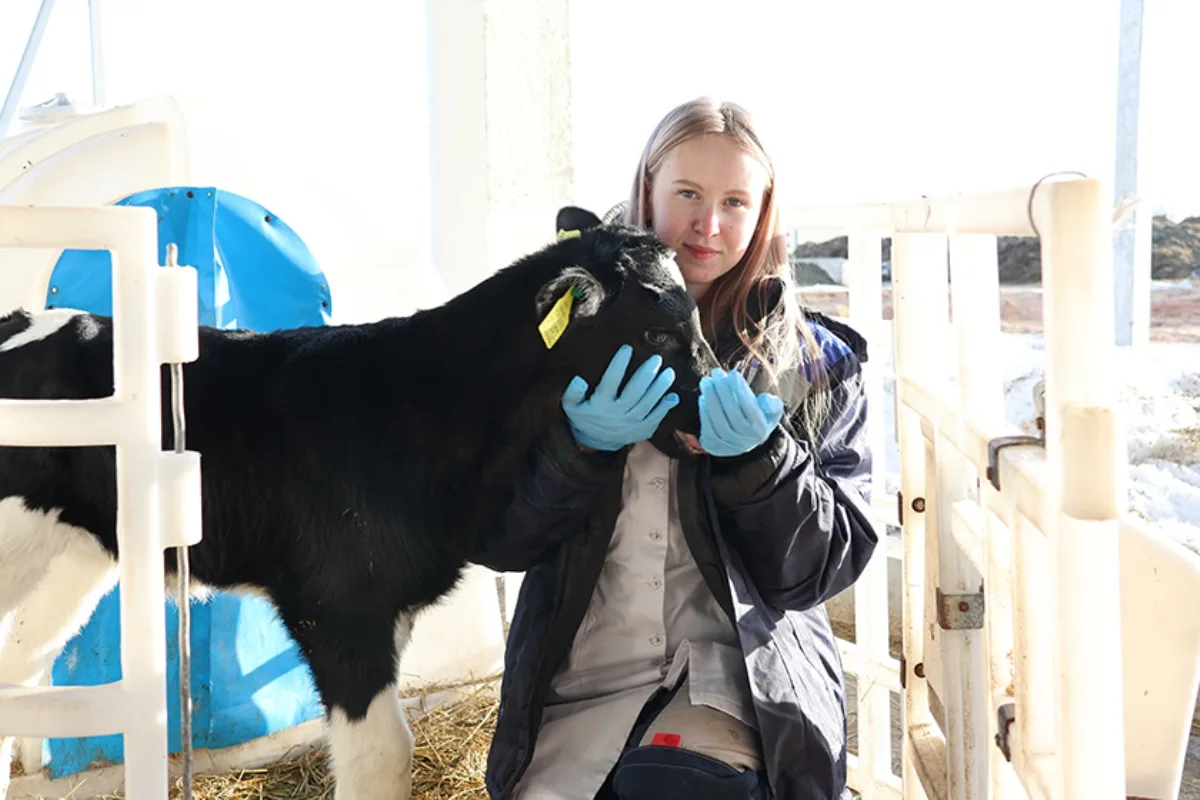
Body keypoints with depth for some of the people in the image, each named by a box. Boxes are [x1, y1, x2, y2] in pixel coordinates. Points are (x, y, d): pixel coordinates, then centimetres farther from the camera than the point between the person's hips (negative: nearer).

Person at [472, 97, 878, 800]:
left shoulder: (816, 363, 5)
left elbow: (831, 562, 0)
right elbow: (493, 537, 1)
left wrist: (757, 458, -17)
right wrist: (584, 446, -16)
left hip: (743, 670, -1)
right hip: (582, 680, 2)